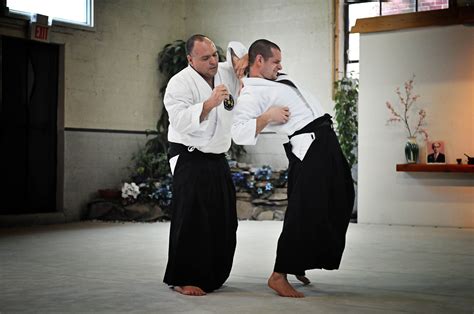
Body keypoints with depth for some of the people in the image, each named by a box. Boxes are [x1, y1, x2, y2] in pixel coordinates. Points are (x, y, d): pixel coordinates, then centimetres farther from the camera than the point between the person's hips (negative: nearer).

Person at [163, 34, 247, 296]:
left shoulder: (225, 73, 5)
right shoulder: (179, 83, -14)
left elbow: (236, 47, 24)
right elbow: (181, 121, -26)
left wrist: (241, 59, 1)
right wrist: (209, 103, -37)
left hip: (217, 160, 7)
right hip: (190, 159, -7)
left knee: (224, 220, 9)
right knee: (191, 219, -15)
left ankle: (212, 276, 24)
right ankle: (182, 279, -7)